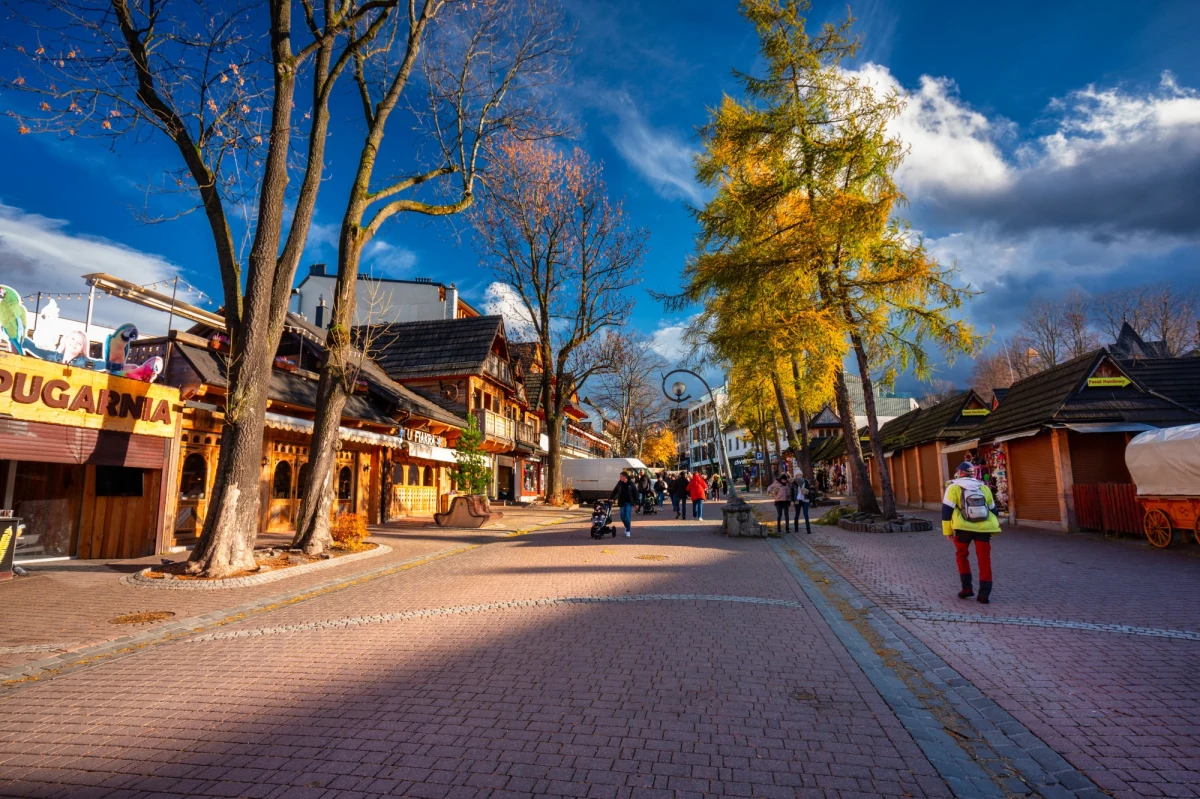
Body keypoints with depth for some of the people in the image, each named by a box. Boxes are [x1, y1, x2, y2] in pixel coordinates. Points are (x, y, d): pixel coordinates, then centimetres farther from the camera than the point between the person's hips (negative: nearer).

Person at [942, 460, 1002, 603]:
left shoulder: (954, 487, 1)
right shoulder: (983, 487, 16)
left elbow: (947, 510, -6)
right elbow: (992, 509, 22)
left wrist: (947, 530, 0)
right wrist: (992, 530, 30)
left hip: (963, 528, -3)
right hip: (983, 528, 3)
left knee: (962, 555, 18)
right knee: (984, 559, 8)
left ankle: (967, 588, 16)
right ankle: (984, 594, 5)